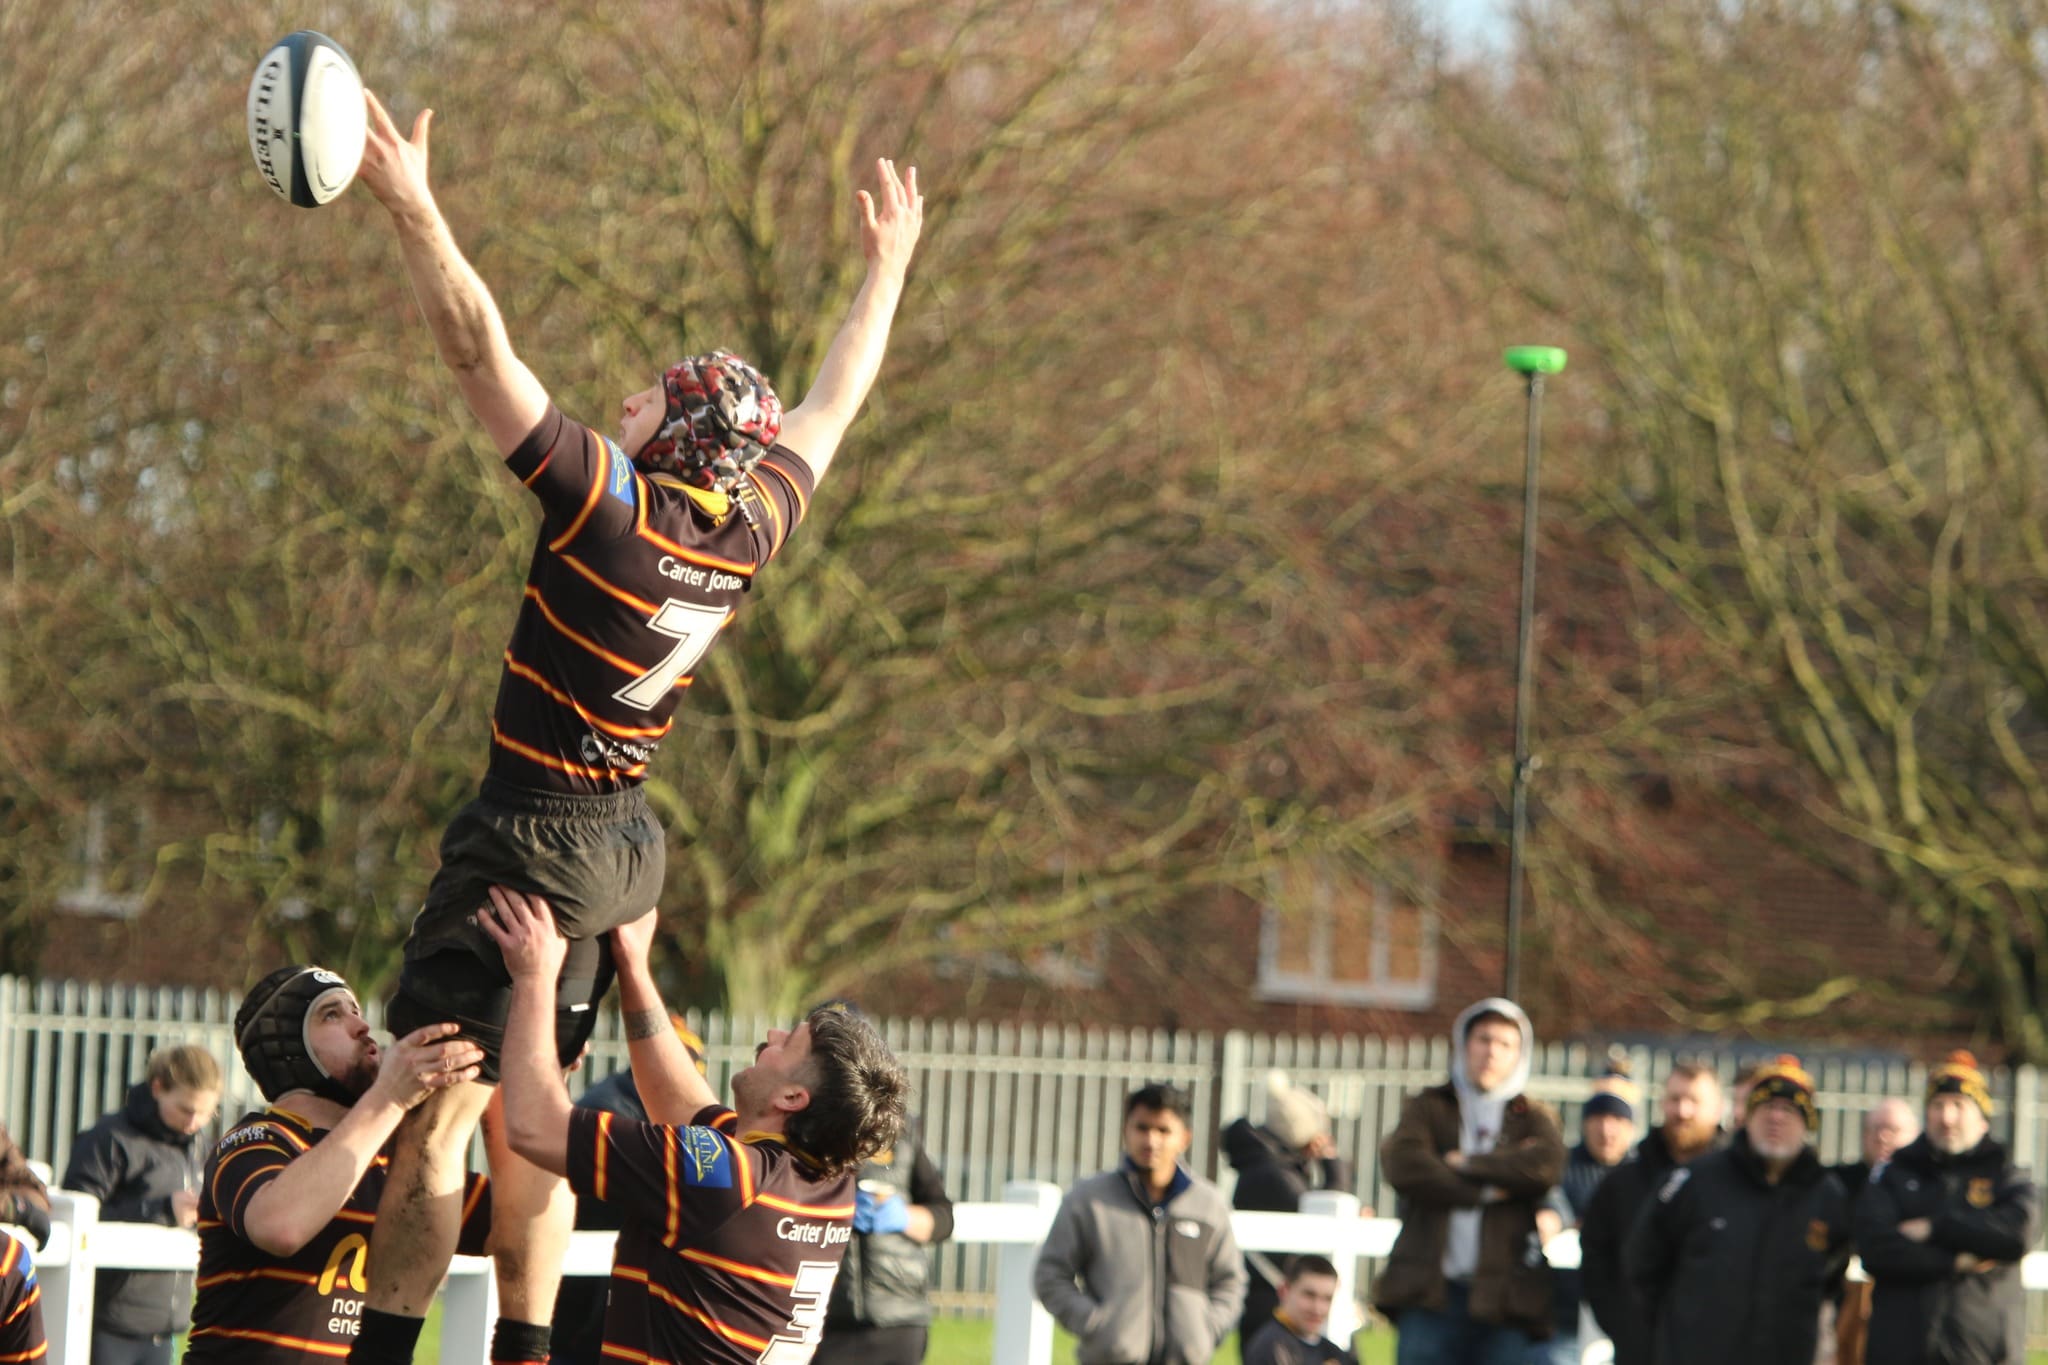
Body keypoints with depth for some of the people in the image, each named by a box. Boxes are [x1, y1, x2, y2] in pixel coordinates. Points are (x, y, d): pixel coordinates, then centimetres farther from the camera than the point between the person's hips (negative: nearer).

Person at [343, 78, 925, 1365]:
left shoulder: (613, 502, -15)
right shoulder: (754, 524, 3)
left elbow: (481, 347, -20)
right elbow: (832, 404, 20)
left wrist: (412, 206, -19)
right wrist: (888, 268, 33)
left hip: (531, 836, -8)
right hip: (625, 843, 8)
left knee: (432, 1120, -8)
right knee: (519, 1123, 15)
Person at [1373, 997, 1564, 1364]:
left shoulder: (1532, 1120, 15)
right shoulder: (1428, 1108, 13)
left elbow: (1546, 1166, -9)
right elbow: (1403, 1167, -7)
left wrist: (1467, 1163, -6)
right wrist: (1484, 1191, -8)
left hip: (1502, 1296, 0)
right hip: (1430, 1290, 0)